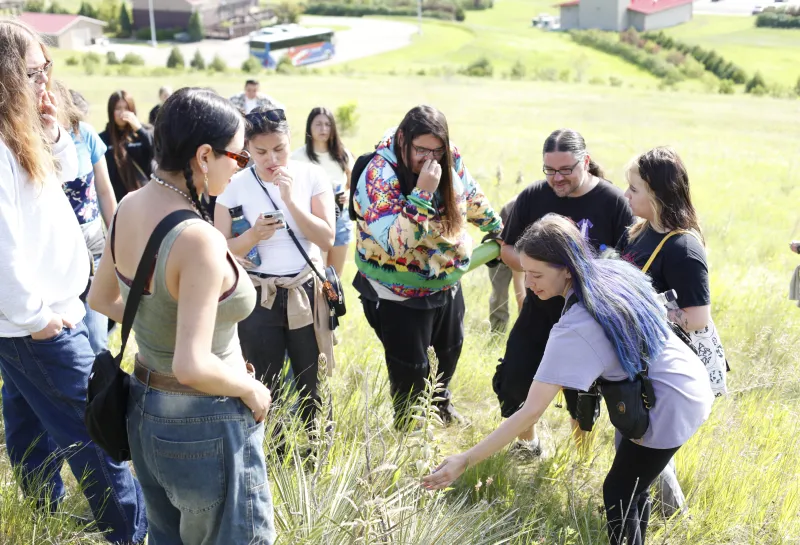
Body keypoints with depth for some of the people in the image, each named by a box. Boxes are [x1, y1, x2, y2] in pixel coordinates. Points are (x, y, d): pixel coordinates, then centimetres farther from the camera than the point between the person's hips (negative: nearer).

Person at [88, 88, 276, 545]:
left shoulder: (129, 208, -4)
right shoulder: (200, 239, -29)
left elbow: (101, 299, 11)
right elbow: (193, 367, -31)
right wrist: (250, 388, -14)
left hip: (145, 410, 8)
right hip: (204, 427, -8)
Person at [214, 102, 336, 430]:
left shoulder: (312, 176, -5)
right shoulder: (234, 186, -7)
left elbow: (327, 239, -11)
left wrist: (291, 200, -21)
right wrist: (253, 235, -25)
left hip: (306, 293, 1)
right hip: (258, 298, 0)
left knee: (313, 386, 11)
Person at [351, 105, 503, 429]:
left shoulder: (449, 158, -10)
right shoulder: (378, 175, -27)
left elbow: (471, 197, 11)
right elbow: (395, 241, -37)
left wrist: (497, 227, 24)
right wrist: (423, 193, -41)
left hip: (447, 282, 7)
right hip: (400, 293, -7)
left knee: (450, 347, 27)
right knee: (410, 367, 5)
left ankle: (441, 402, 56)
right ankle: (407, 424, 35)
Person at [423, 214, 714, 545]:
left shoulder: (574, 329, -30)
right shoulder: (616, 272, -7)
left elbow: (531, 412, -30)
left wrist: (466, 461, -27)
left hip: (671, 406, -8)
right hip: (693, 381, 8)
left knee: (618, 497, 7)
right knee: (633, 488, 22)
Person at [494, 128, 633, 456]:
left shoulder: (613, 201, -13)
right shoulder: (532, 196, -5)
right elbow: (508, 249, 3)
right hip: (539, 311, 3)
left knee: (581, 395, 10)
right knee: (512, 382, 0)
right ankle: (528, 444, 30)